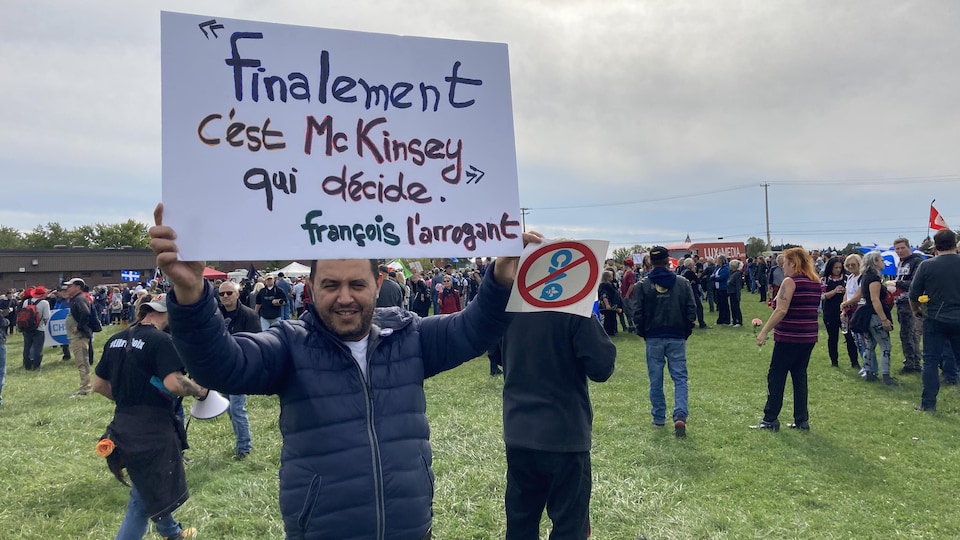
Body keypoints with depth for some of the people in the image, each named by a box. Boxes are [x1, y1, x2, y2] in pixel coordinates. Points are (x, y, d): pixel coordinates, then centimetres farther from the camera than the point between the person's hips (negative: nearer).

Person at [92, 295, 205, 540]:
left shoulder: (116, 340, 8)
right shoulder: (161, 340, -16)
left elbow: (99, 385, 15)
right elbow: (174, 383, -27)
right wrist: (199, 390, -9)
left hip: (123, 425, 8)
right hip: (151, 428, -8)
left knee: (154, 487, 24)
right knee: (143, 500, 7)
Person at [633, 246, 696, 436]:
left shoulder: (642, 285, -5)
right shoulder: (683, 283, -2)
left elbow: (637, 314, -5)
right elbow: (691, 311, 0)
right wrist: (686, 332, 12)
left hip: (653, 339, 0)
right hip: (677, 338, 0)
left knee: (656, 380, 10)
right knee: (680, 378, 5)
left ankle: (659, 417, 18)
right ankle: (680, 415, -11)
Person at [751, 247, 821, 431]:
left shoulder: (790, 281, -14)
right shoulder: (816, 282, 10)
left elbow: (781, 311, -20)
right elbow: (812, 308, 17)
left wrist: (764, 331, -17)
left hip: (789, 337, -7)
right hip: (809, 337, 8)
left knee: (776, 377, 1)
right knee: (800, 376, 13)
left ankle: (770, 420, 6)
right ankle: (802, 420, 15)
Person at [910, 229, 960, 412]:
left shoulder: (927, 265, -9)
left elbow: (913, 294, -2)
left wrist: (916, 310, 16)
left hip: (935, 320, -2)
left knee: (931, 361, 4)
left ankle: (928, 403, 3)